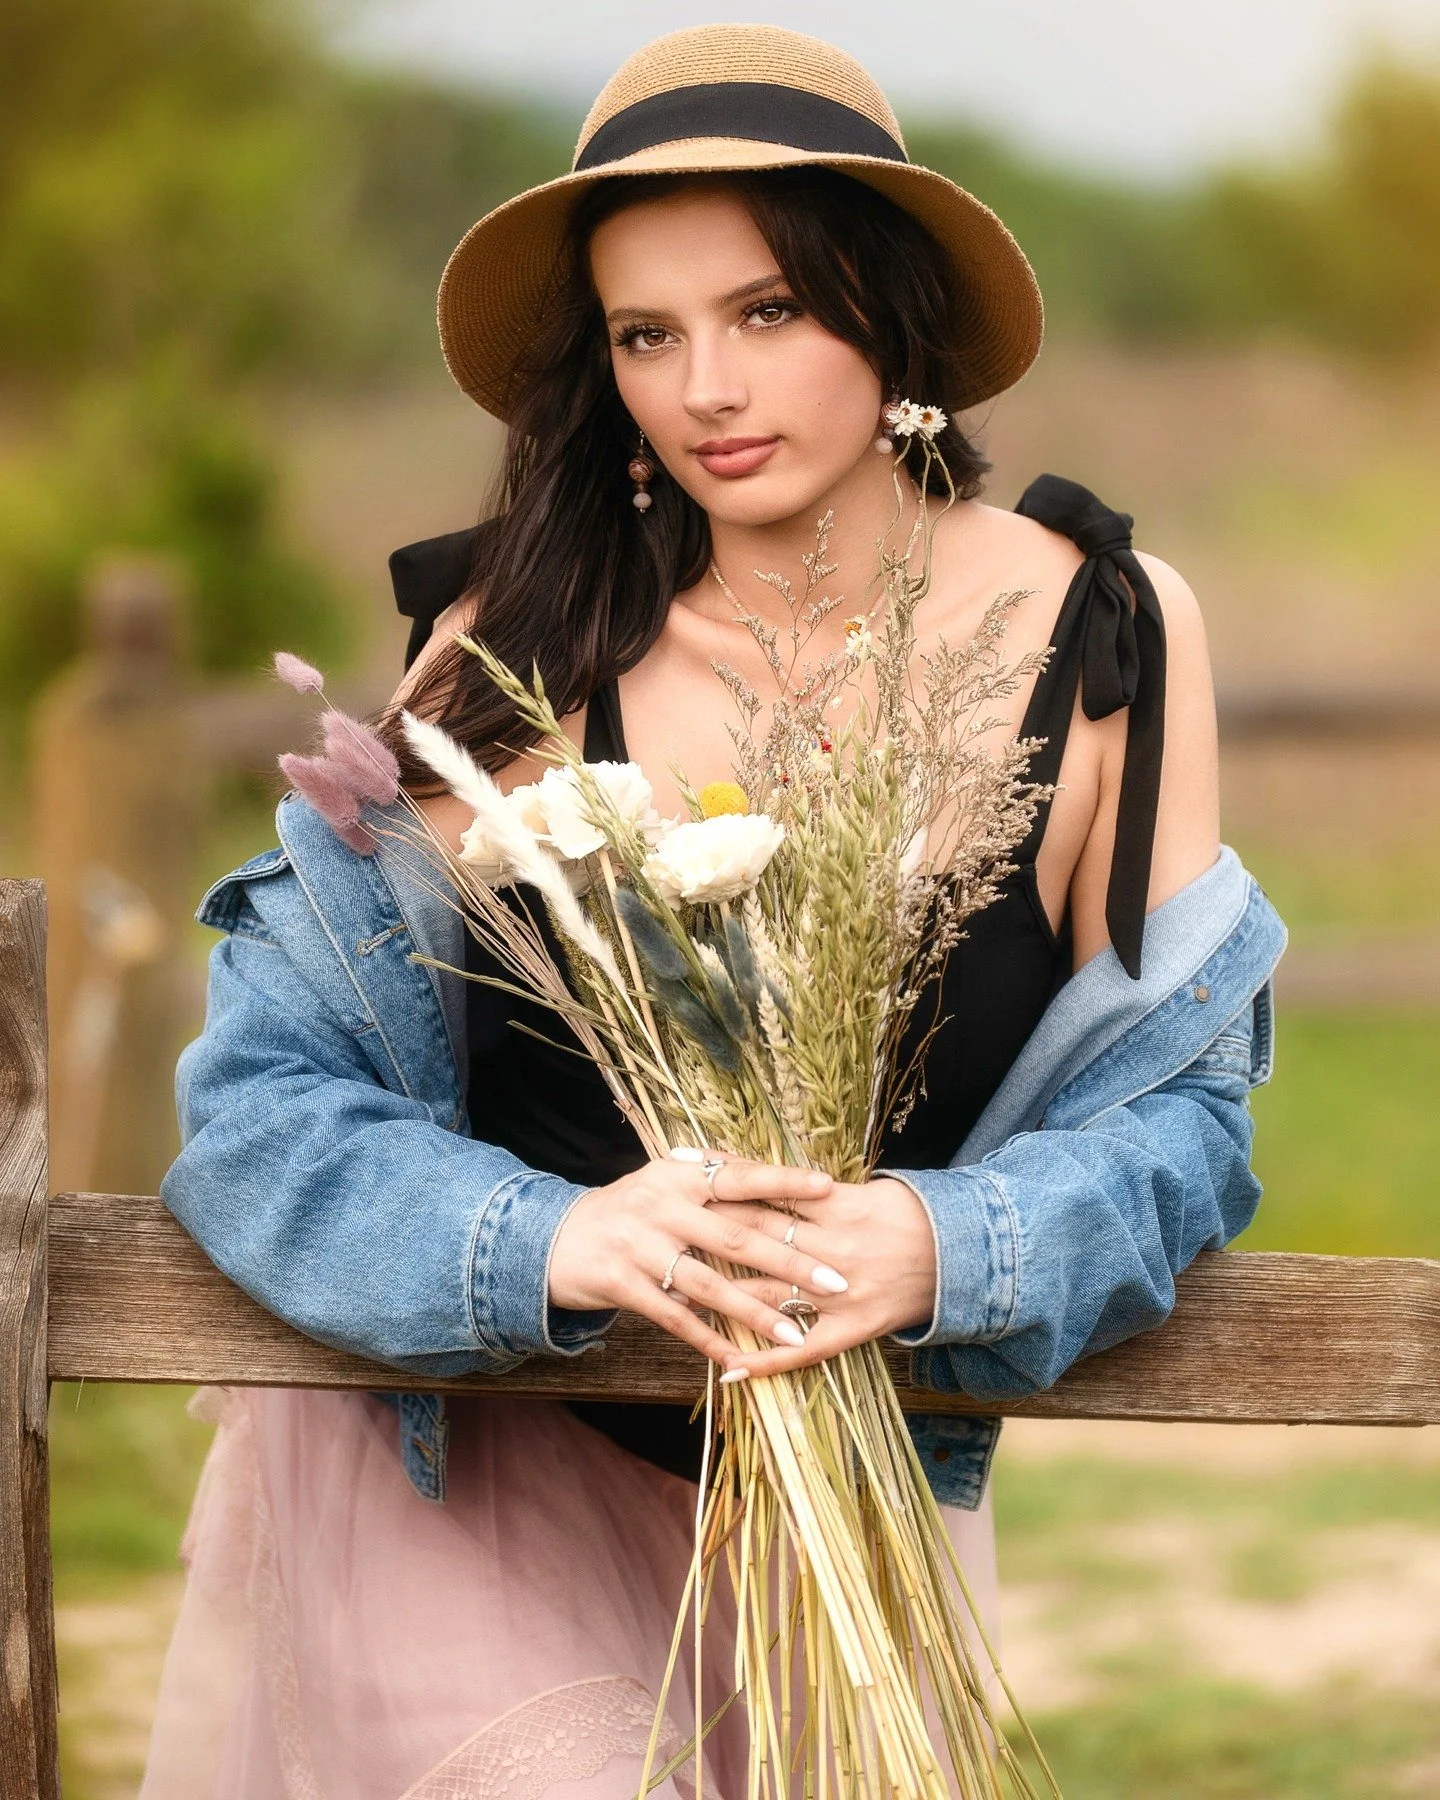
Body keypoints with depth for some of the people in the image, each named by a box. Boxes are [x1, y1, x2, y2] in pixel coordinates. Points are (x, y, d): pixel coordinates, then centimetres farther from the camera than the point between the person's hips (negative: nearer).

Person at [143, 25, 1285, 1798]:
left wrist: (943, 1248, -26)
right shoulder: (519, 643, -9)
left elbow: (1171, 1107, -4)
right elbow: (263, 1087, -9)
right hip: (461, 1441, -2)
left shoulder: (1107, 637, -5)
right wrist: (553, 1237, -29)